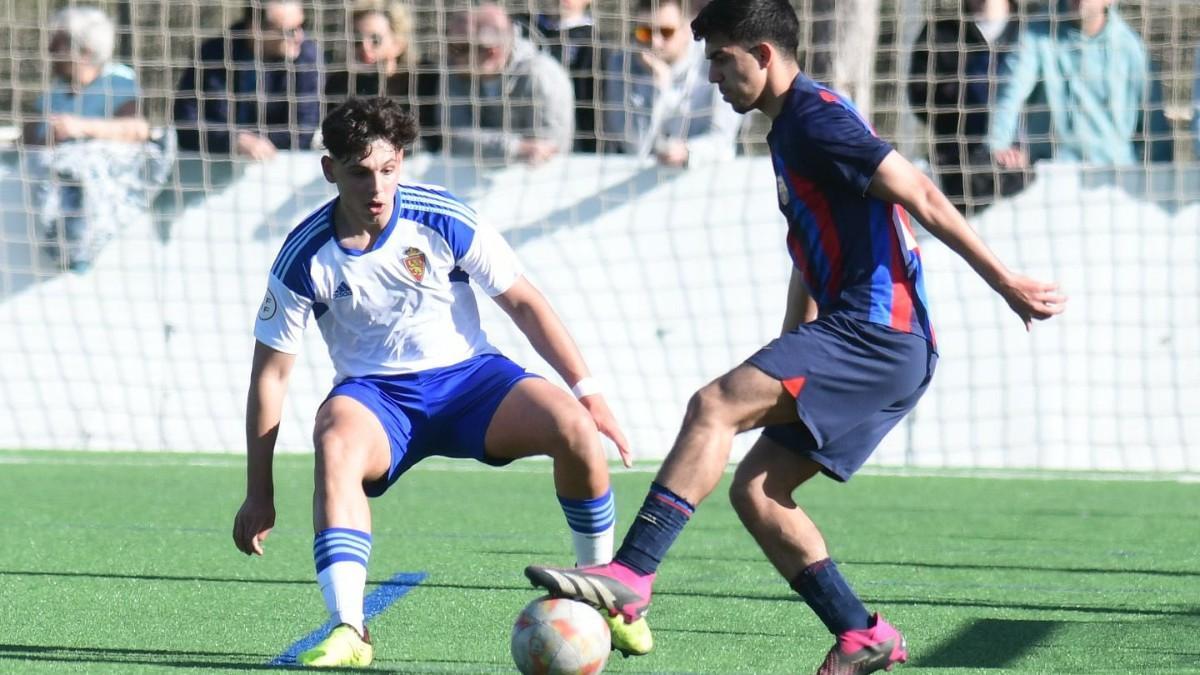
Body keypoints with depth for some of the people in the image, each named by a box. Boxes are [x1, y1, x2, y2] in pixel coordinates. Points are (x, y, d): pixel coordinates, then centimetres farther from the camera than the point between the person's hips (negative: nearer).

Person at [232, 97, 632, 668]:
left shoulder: (443, 220, -12)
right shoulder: (306, 257, -11)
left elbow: (522, 302, -2)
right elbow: (270, 373, -3)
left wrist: (586, 390, -7)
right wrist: (259, 492, -3)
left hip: (467, 376, 1)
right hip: (375, 395, -1)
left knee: (573, 429, -25)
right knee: (335, 445, -37)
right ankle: (348, 631, -43)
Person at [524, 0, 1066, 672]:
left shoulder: (817, 119, -11)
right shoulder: (792, 126, 22)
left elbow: (922, 197, -14)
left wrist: (1006, 283, -14)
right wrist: (788, 362, 32)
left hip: (876, 332, -10)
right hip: (879, 344, 10)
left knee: (714, 405, -21)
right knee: (755, 490, 6)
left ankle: (630, 576, -29)